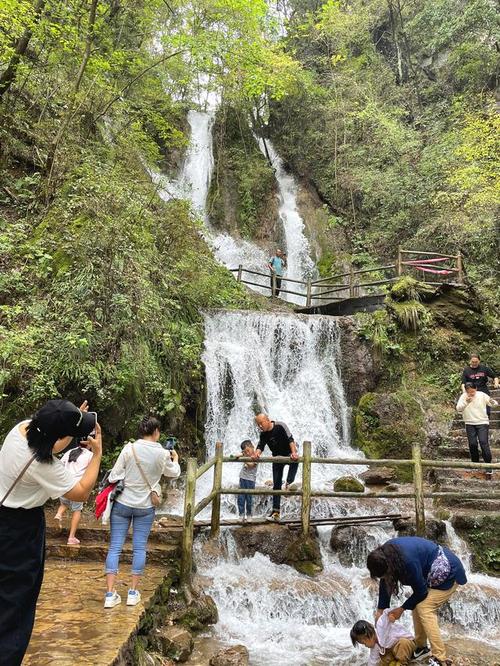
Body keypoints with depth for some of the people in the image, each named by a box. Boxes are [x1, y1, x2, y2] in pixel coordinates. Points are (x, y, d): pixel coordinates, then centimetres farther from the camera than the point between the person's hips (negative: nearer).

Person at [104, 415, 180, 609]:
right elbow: (174, 473, 10)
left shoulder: (129, 449, -12)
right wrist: (175, 459, 29)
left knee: (115, 546, 6)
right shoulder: (162, 454, -8)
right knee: (139, 548, 11)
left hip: (122, 503, 0)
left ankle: (110, 594, 8)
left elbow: (113, 477, -10)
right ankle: (133, 592, 16)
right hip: (145, 506, 0)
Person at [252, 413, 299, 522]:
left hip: (289, 454, -4)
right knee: (276, 484, 1)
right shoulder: (263, 434, -4)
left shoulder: (280, 426, -21)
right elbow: (260, 446, -13)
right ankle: (276, 511, 3)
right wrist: (257, 453, -36)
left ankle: (289, 483, -43)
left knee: (295, 461, -40)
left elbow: (290, 439, -27)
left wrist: (294, 453, -41)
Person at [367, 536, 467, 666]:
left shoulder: (408, 560, -36)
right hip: (431, 572, 8)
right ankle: (421, 647, 18)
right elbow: (385, 583, 0)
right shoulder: (384, 554, -14)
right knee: (416, 606, 3)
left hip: (448, 573, -8)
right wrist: (380, 610, 2)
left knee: (424, 609, -15)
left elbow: (420, 592, -19)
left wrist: (402, 609, -7)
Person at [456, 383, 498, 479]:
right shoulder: (463, 397, -4)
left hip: (482, 422, -2)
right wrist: (466, 402, -30)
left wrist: (492, 401, -29)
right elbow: (458, 409, -13)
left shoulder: (482, 395, -6)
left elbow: (494, 404, -4)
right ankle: (475, 464, 22)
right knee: (472, 444, 0)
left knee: (484, 443, -13)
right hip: (470, 424, 2)